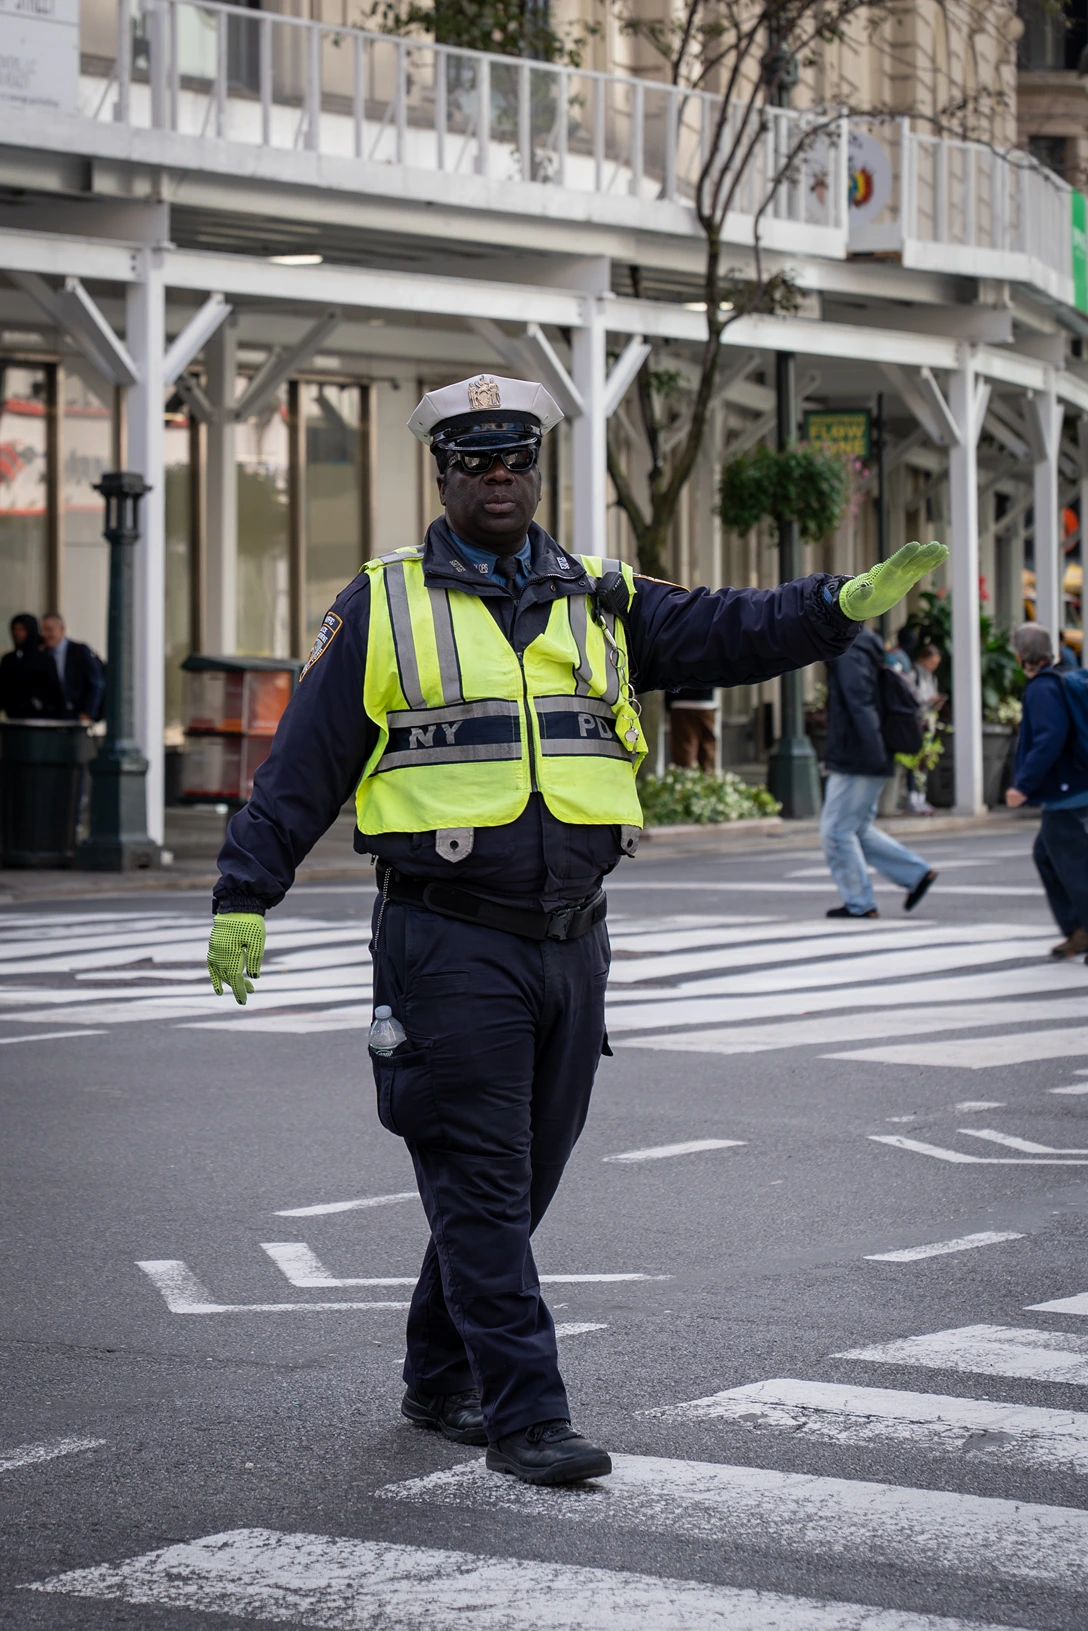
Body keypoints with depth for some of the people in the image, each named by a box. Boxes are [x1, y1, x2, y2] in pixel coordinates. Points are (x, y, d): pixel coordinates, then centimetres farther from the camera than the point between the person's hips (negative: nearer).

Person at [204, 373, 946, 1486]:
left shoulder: (600, 602, 12)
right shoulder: (383, 607, 2)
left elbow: (726, 633, 1)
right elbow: (302, 766, 2)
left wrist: (847, 603, -15)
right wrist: (244, 898, -3)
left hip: (570, 941, 5)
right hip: (448, 945, -4)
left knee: (517, 1181, 13)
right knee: (480, 1185, -6)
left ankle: (441, 1381, 29)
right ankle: (522, 1416, -4)